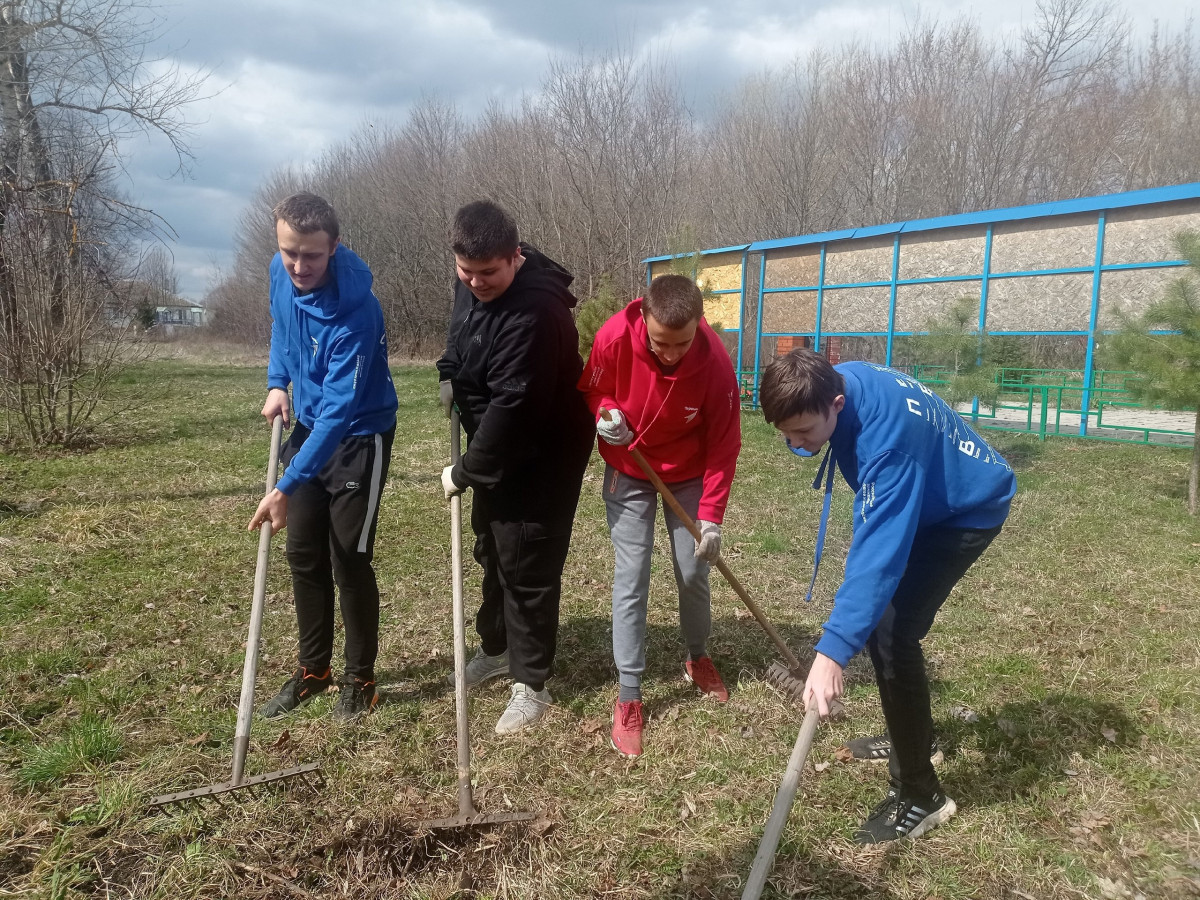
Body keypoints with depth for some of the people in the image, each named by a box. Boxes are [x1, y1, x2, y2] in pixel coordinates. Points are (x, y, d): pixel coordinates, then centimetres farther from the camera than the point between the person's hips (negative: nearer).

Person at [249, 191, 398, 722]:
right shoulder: (281, 273, -7)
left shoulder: (354, 312, -30)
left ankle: (360, 680, 16)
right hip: (308, 428, 7)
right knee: (303, 556, 11)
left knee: (349, 562, -3)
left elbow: (340, 411, -32)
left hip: (358, 438, -7)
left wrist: (286, 487, -35)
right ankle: (313, 669, 27)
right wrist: (277, 382, 2)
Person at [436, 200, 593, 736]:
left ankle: (531, 683, 14)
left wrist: (465, 473, -22)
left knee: (526, 566, -3)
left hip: (544, 455, -9)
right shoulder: (473, 282, -4)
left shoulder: (536, 312, -33)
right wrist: (450, 375, 3)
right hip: (496, 444, 9)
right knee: (491, 549, 20)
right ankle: (496, 647, 40)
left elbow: (512, 407, -32)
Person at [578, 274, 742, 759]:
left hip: (687, 475, 1)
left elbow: (723, 446, -17)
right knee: (631, 580, -5)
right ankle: (628, 696, 6)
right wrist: (605, 414, -27)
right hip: (629, 473, 0)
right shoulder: (614, 338, -28)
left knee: (694, 572, 8)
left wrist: (710, 518, -19)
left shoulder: (716, 364, -28)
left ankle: (698, 658, 36)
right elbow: (590, 390, -5)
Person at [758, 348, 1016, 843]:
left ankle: (918, 794, -4)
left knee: (891, 631, -18)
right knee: (875, 613, 14)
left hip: (969, 509, -9)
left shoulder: (888, 436, -41)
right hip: (923, 498, 9)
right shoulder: (835, 382, -15)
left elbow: (880, 549, -48)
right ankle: (909, 734, 35)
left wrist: (832, 651, -53)